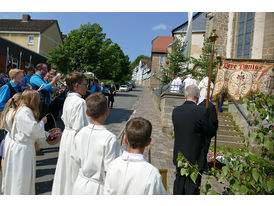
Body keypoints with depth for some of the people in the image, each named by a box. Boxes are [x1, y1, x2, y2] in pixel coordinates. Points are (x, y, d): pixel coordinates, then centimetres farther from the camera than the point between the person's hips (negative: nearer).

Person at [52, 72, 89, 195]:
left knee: (66, 170, 23)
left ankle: (60, 191, 40)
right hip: (75, 139, -9)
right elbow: (80, 128, -23)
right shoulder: (80, 102, -23)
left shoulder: (68, 99, 5)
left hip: (66, 134, 9)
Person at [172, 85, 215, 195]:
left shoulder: (176, 111, -5)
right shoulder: (201, 111, -20)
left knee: (179, 183, 23)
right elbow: (211, 133, -11)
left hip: (179, 156, 5)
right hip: (194, 158, -5)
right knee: (192, 187, 13)